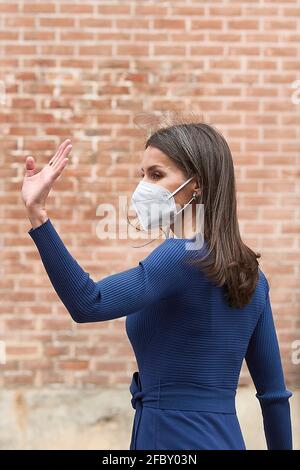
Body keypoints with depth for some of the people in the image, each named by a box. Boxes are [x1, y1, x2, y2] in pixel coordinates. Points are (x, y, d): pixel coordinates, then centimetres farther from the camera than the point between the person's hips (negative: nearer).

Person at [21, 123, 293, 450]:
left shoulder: (183, 257, -16)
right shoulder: (250, 273, 8)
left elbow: (89, 304, -32)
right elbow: (274, 392, 11)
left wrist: (37, 215, -36)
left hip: (169, 439, -8)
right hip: (226, 440, 8)